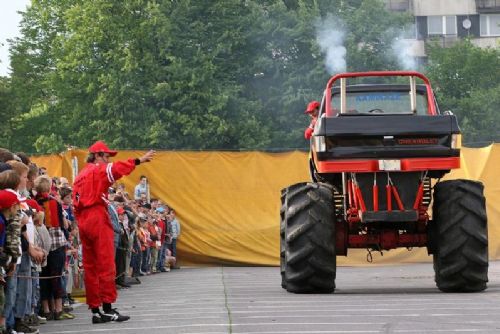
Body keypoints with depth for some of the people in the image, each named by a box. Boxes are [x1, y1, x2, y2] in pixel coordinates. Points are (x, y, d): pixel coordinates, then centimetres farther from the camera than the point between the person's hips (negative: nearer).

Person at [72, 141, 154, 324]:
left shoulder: (80, 176, 21)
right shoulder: (99, 170, -3)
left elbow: (76, 203, 17)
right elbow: (118, 168, -23)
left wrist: (82, 222, 14)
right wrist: (139, 160, -24)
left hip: (83, 221, 8)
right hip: (98, 219, -8)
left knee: (90, 267, 7)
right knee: (106, 265, -7)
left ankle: (95, 310, 8)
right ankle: (107, 309, -10)